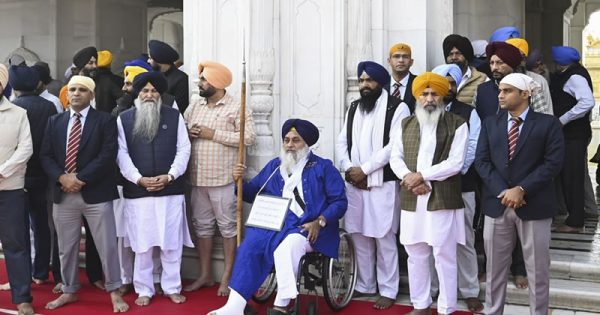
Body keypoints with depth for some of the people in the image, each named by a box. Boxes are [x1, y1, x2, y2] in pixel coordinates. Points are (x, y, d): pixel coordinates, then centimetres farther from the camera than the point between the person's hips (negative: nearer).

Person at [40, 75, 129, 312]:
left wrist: (81, 178, -17)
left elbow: (108, 155, -11)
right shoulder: (55, 122, 12)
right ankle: (69, 291, 27)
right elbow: (45, 155, 6)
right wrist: (62, 177, -12)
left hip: (96, 194, -4)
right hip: (63, 194, 4)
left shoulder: (105, 121, -1)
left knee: (107, 246, 1)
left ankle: (114, 292, 13)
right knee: (66, 247, 12)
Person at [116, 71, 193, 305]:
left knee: (172, 243, 6)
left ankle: (172, 288, 18)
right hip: (137, 191, 0)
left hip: (171, 190, 1)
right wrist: (139, 179, -11)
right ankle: (144, 290, 16)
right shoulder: (124, 119, 5)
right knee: (142, 244, 5)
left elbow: (183, 149, 2)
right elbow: (121, 154, -1)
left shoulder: (174, 117, 6)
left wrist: (170, 176, -10)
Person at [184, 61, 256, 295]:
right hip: (197, 178, 6)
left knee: (227, 227, 2)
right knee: (202, 226, 12)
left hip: (223, 179, -6)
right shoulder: (194, 107, 13)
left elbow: (249, 137, -14)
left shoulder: (236, 106, -5)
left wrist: (213, 134, -15)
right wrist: (188, 133, -5)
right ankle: (205, 275, 22)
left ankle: (227, 277, 11)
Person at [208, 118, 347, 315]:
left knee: (289, 244, -37)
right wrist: (239, 181, 2)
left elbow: (340, 202, 2)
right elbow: (252, 194, 24)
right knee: (250, 245, -26)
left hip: (307, 228, -3)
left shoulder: (323, 168, 9)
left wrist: (319, 222, -14)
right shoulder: (273, 166, 23)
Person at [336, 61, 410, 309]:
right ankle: (365, 285, 23)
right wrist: (349, 169, -7)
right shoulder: (353, 107, 15)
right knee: (359, 236, 11)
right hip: (354, 183, 6)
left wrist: (364, 169, -14)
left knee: (383, 238, -1)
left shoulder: (397, 108, -5)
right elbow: (342, 142, 11)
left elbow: (395, 146, -14)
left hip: (383, 183, -6)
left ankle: (388, 291, 9)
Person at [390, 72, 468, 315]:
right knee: (416, 255, 11)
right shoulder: (406, 124, 13)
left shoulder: (457, 124, -2)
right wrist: (409, 178, -10)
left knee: (444, 256, 0)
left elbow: (456, 162, -10)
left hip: (443, 200, -4)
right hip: (412, 199, 5)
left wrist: (422, 175, -13)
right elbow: (395, 157, 9)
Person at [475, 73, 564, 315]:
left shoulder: (548, 124, -1)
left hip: (534, 205, -3)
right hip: (497, 204, 3)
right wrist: (503, 191, -13)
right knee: (495, 267, 11)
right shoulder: (490, 124, 10)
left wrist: (522, 189, -18)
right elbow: (481, 161, 1)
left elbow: (553, 163, -10)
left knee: (537, 269, 6)